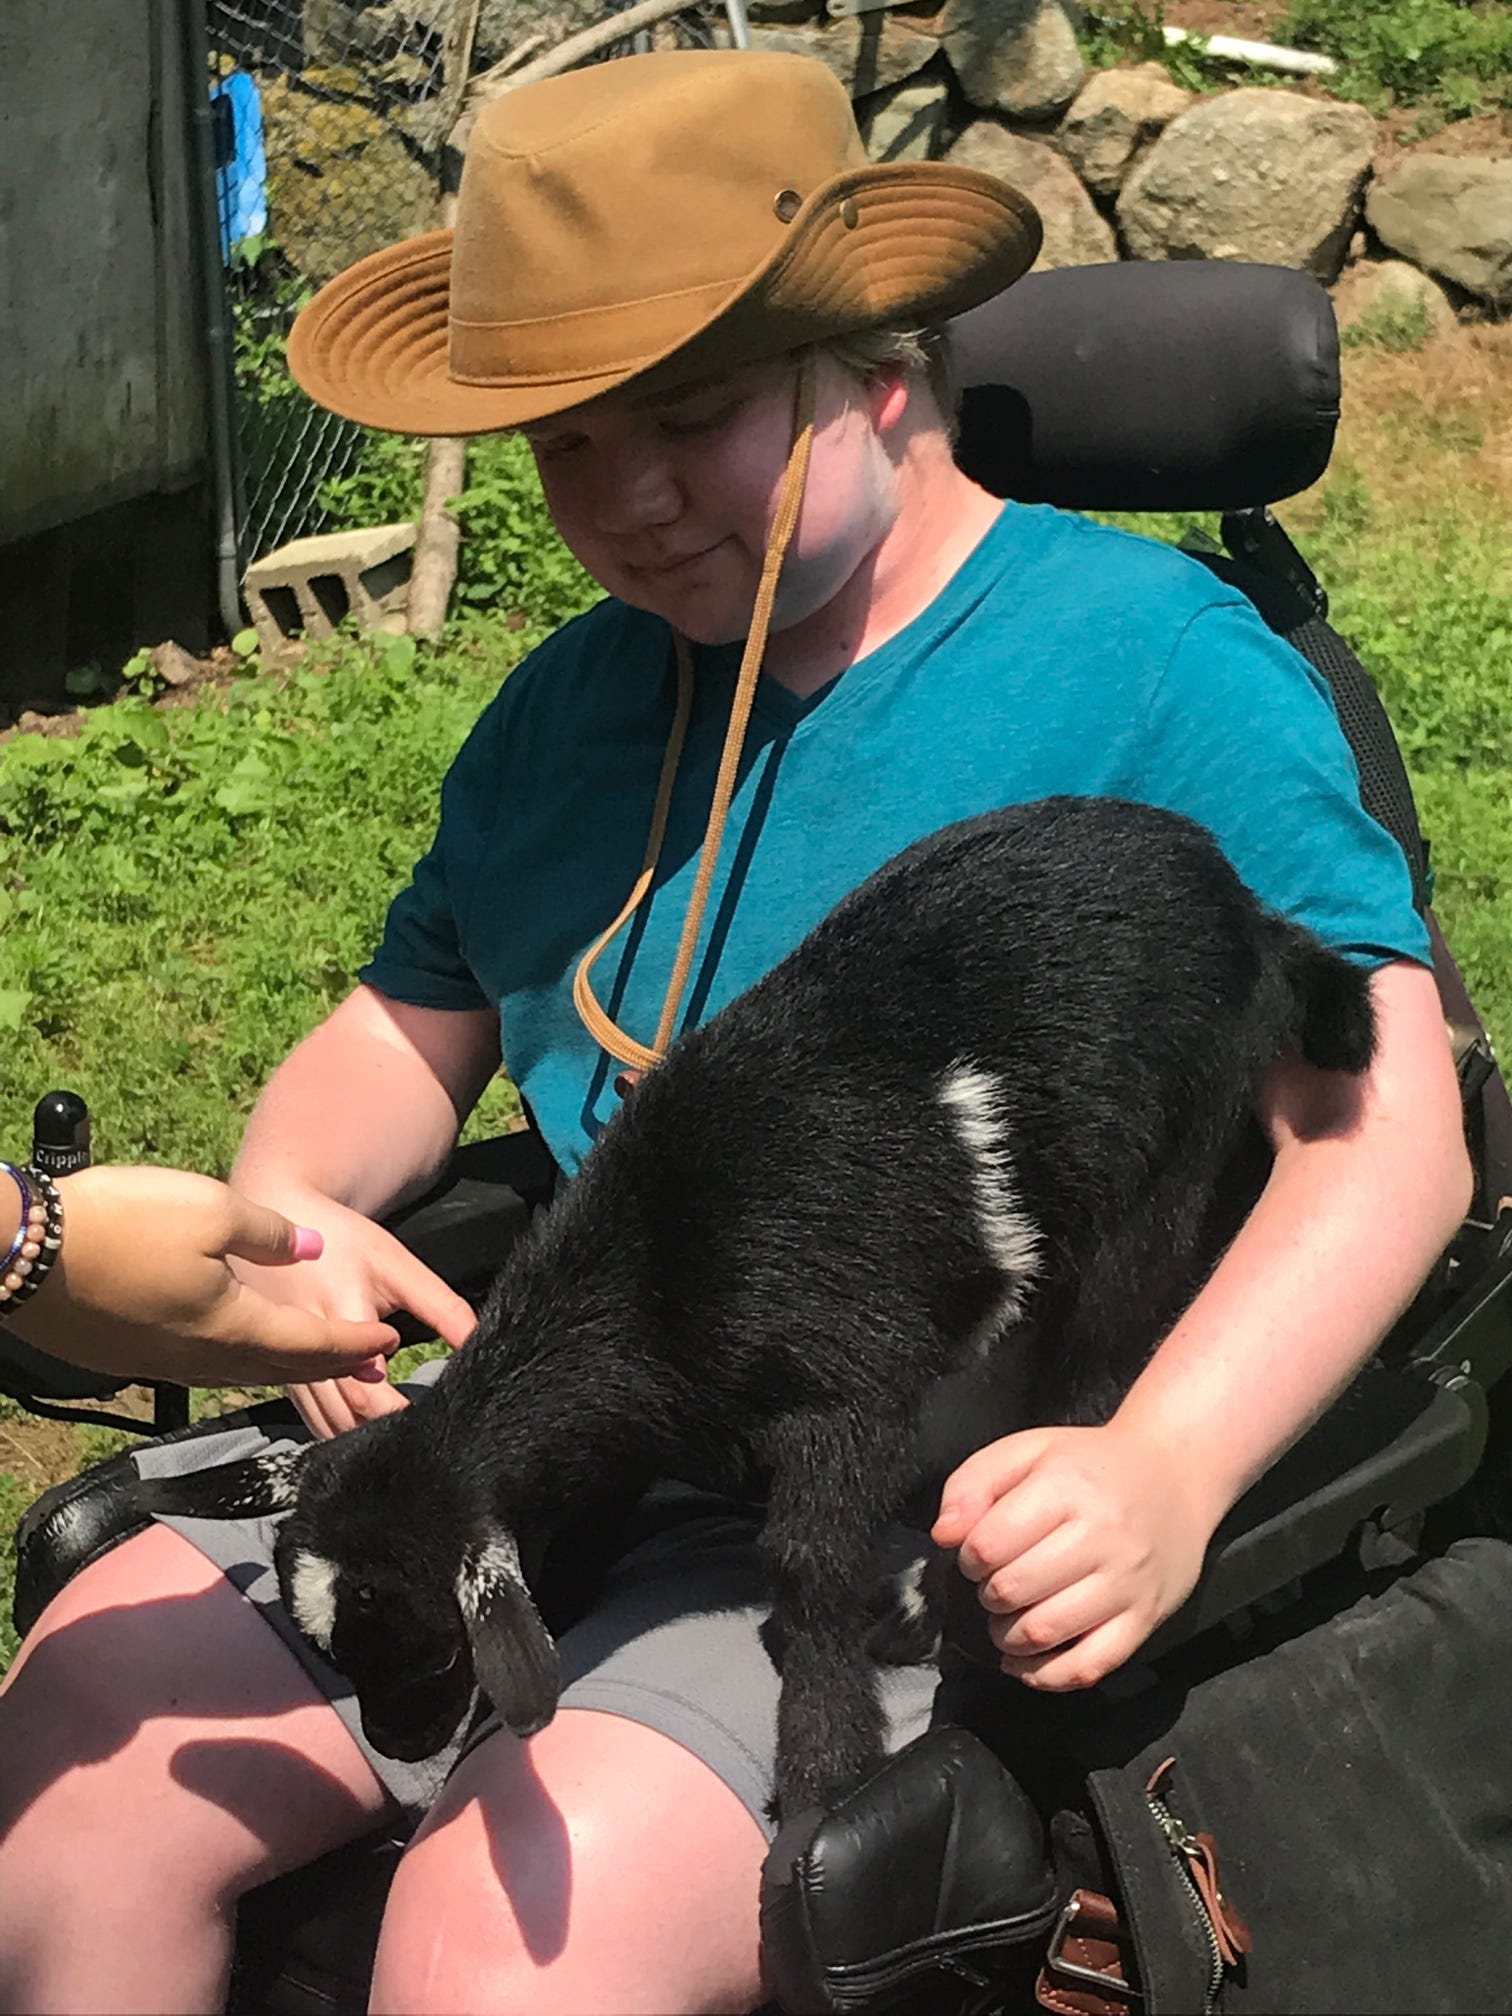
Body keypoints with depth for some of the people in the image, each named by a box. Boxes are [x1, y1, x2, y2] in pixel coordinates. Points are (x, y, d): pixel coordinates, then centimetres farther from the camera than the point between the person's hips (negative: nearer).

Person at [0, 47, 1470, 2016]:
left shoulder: (1153, 663, -8)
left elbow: (1386, 1128, -14)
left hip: (927, 1513, -6)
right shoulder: (578, 700, 13)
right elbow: (407, 1029, 22)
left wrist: (1162, 1476, -30)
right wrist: (287, 1204, -1)